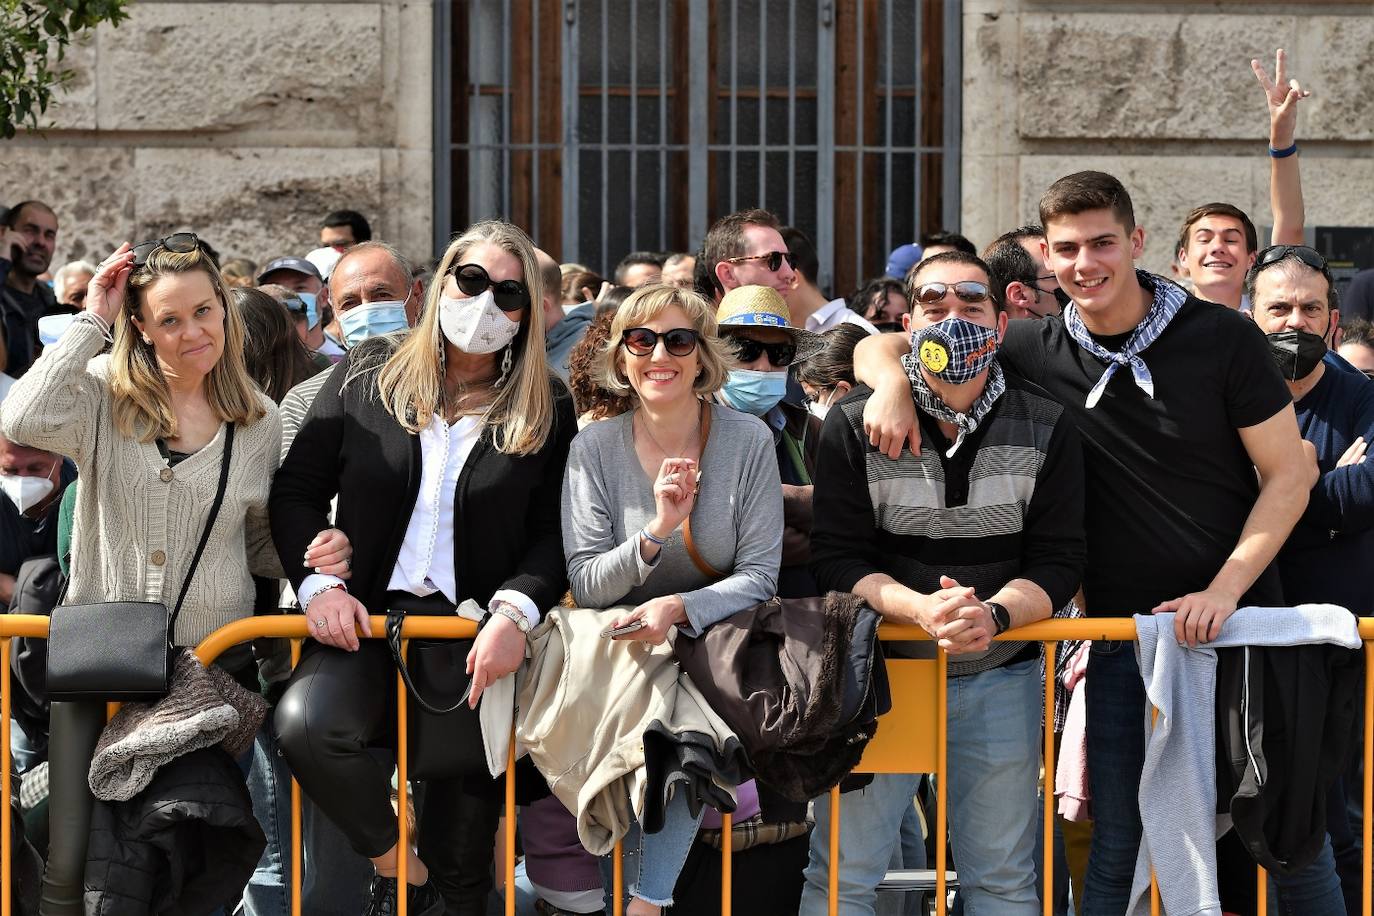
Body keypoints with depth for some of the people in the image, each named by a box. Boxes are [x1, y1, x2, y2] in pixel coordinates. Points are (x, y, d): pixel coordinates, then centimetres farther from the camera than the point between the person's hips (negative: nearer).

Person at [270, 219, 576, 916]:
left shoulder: (548, 409, 7)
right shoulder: (369, 375, 9)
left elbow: (555, 535, 1)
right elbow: (297, 490, 9)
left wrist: (515, 611, -17)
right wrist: (318, 584, -7)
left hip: (479, 632, 0)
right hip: (367, 618, 0)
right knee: (307, 724, -32)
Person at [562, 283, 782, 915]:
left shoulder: (747, 441, -2)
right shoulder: (594, 448, -1)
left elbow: (759, 578, -5)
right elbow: (585, 585, -5)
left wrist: (677, 609, -24)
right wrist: (656, 532, -23)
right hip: (622, 649, 1)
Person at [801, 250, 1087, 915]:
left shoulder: (1047, 428, 0)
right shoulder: (854, 425, -3)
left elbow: (1058, 561, -4)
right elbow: (837, 558, -7)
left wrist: (993, 614, -24)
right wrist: (922, 608, -25)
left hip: (1001, 677, 1)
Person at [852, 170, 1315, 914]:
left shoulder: (1223, 338, -5)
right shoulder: (1037, 353, 1)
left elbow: (1289, 475, -3)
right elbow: (878, 346, 7)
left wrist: (1225, 588, -14)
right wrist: (893, 382, -17)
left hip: (1235, 616, -2)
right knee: (1118, 836, 4)